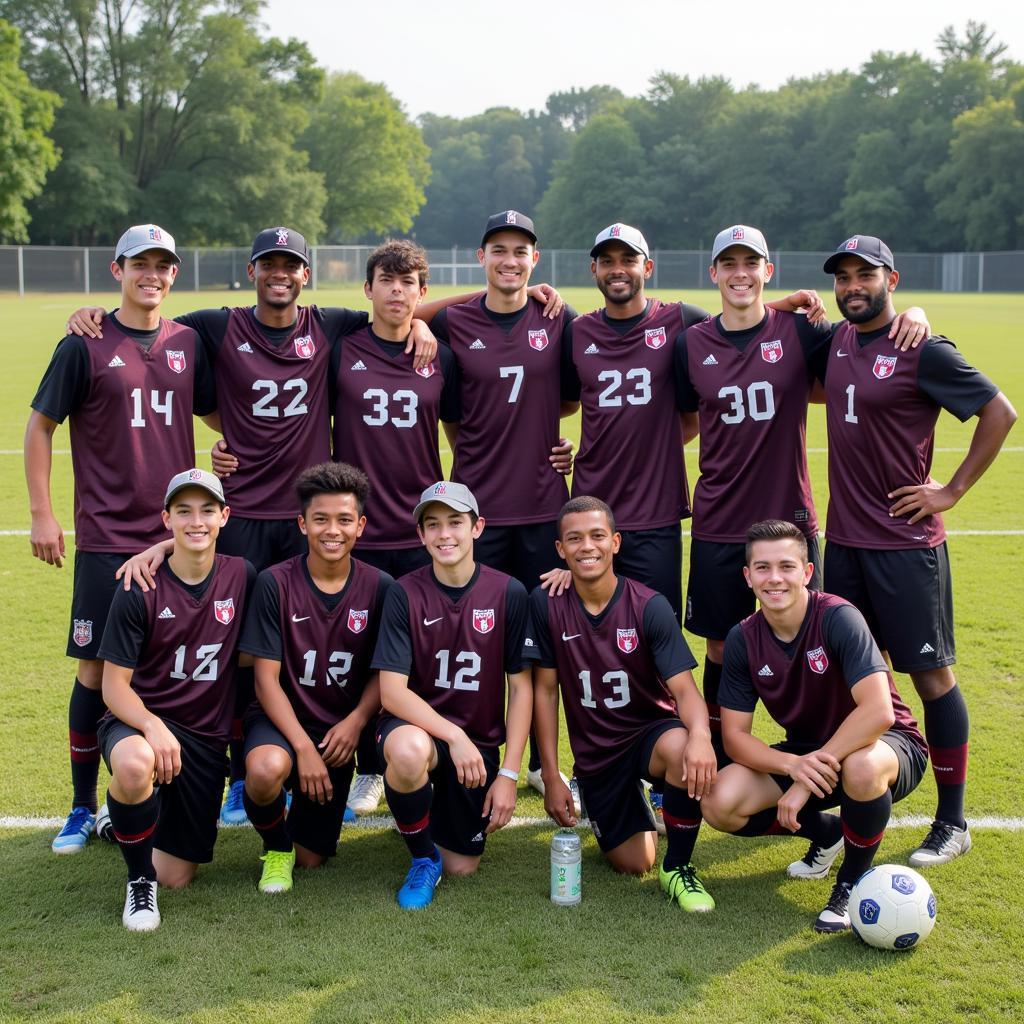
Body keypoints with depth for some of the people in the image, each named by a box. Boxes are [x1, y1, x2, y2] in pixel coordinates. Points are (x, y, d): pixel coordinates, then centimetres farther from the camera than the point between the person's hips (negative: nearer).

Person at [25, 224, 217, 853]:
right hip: (107, 540, -3)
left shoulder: (188, 343, 9)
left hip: (178, 536, 3)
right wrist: (42, 513, -2)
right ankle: (83, 808, 14)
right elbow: (40, 427, 2)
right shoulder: (86, 346, -2)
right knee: (98, 669, 0)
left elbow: (215, 414, 22)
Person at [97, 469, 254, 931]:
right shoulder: (140, 591, -12)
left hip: (207, 735, 3)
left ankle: (135, 816, 38)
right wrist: (152, 726, -29)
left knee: (177, 877, 4)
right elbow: (114, 686, -12)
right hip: (138, 720, -3)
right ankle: (139, 881, -14)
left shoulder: (241, 576, -3)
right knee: (135, 764, -42)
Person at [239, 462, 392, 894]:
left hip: (338, 730, 2)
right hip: (281, 718, -2)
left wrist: (356, 720, -15)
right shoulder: (275, 583, -12)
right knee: (267, 769, -38)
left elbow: (383, 673, 3)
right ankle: (276, 846, -3)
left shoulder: (378, 588, -5)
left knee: (312, 859, 2)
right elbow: (266, 679, -12)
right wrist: (303, 747, -20)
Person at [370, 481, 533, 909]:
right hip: (417, 725, -2)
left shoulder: (508, 593, -8)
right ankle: (423, 859, -10)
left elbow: (521, 687, -3)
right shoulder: (405, 593, -11)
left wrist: (509, 774, -8)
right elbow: (392, 690, -16)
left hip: (478, 741, 2)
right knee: (410, 751, -39)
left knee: (462, 867, 2)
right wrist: (454, 736, -28)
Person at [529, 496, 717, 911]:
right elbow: (545, 689, -3)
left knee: (681, 748, -38)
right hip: (595, 750, 2)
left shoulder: (649, 607, -16)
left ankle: (678, 867, -13)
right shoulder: (546, 604, -11)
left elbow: (684, 688, -21)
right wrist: (551, 776, -3)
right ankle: (634, 805, 33)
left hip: (650, 731, -2)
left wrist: (700, 734, -44)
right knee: (633, 865, -3)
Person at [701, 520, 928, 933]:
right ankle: (828, 833, 12)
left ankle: (853, 882, -10)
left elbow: (879, 712, -35)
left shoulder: (838, 618, -25)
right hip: (803, 753, 5)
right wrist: (793, 764, -31)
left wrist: (812, 773, -35)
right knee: (720, 804, -19)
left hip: (885, 744, -5)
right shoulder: (743, 639, -9)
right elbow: (734, 736, -10)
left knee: (861, 765, -41)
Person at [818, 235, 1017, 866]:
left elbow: (1000, 413, -9)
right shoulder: (838, 341, 9)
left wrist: (952, 492, -10)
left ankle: (952, 822, 11)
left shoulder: (923, 350, -11)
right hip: (843, 538, 7)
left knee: (931, 674, 0)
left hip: (906, 542, -7)